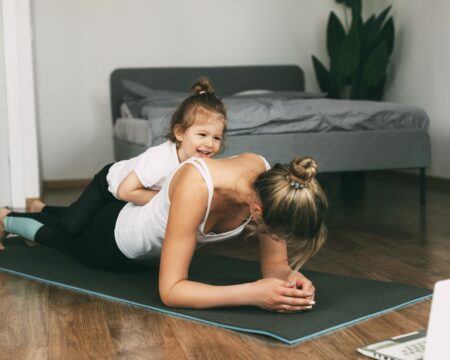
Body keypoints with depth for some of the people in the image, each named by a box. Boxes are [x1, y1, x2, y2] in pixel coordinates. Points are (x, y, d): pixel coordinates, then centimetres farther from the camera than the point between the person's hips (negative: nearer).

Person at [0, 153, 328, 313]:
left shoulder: (269, 183, -33)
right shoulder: (196, 185, -50)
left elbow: (275, 265, -22)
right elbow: (170, 290, -47)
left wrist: (290, 279, -45)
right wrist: (252, 293, -57)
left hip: (149, 221, 5)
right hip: (115, 234, -5)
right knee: (62, 235, 32)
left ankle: (39, 211, 69)